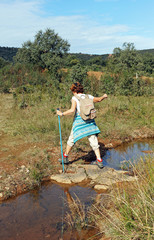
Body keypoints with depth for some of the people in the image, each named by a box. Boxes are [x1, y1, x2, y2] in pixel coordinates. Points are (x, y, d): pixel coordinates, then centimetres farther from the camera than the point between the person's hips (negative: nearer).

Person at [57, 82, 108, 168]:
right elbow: (99, 99, 22)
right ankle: (99, 160, -1)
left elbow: (72, 110, -18)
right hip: (90, 121, 3)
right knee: (94, 140, 4)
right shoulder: (88, 97, 8)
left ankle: (65, 156, 30)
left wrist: (62, 113, -7)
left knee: (72, 139, 14)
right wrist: (104, 96, 43)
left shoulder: (75, 98, -4)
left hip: (79, 121, -3)